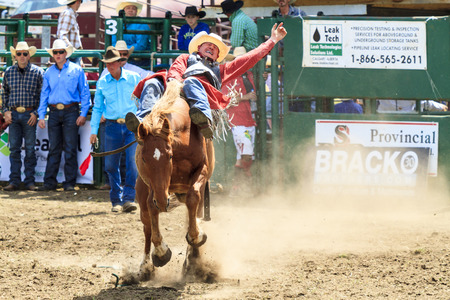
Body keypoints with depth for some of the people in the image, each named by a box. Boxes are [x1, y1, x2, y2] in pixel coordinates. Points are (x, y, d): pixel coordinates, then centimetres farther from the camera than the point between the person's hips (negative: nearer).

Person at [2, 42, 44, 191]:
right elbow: (5, 93, 15)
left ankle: (29, 181, 6)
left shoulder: (37, 72, 0)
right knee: (14, 148, 2)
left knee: (30, 148, 0)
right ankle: (14, 181, 5)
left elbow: (42, 95, 1)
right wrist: (6, 111, 4)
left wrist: (36, 113, -6)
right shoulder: (9, 72, 7)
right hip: (13, 114, 2)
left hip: (30, 115, -2)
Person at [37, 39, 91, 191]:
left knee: (70, 149, -2)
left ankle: (70, 183, 2)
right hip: (54, 113, 3)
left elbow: (85, 93, 2)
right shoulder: (49, 73, 11)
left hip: (71, 112, -3)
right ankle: (49, 182, 6)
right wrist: (41, 116, 6)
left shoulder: (76, 70, 2)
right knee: (54, 149, 4)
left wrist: (83, 114, -6)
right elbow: (44, 95, 14)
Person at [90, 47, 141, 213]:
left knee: (133, 162, -15)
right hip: (112, 126, 2)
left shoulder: (134, 78, 2)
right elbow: (97, 107, 13)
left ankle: (128, 199, -13)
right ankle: (116, 200, 14)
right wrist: (93, 131, 8)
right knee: (111, 165, 3)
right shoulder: (102, 82, 6)